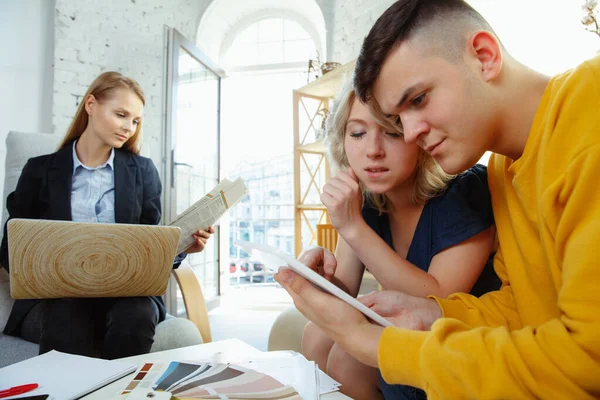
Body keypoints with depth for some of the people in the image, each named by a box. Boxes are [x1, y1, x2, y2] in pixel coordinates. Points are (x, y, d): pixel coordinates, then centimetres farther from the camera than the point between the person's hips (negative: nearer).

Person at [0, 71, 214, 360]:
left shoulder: (143, 170, 11)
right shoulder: (41, 170, 9)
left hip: (126, 291, 1)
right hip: (54, 296, -1)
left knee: (136, 314, -33)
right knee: (67, 317, -35)